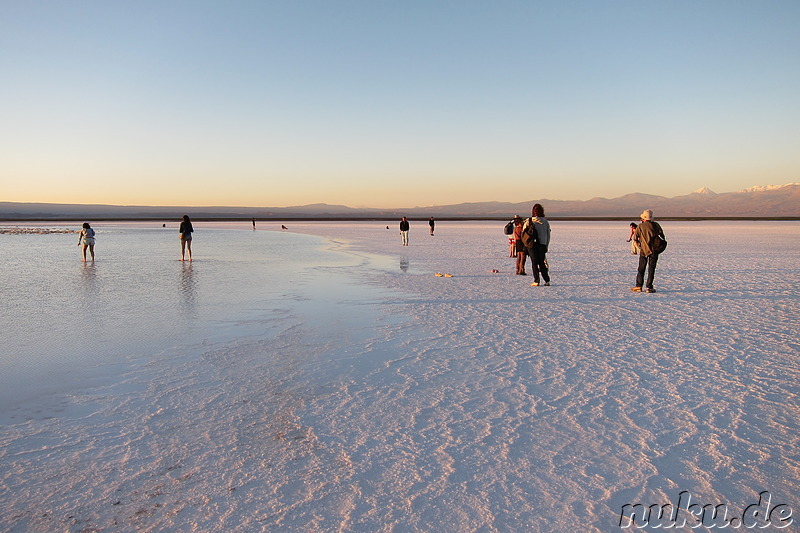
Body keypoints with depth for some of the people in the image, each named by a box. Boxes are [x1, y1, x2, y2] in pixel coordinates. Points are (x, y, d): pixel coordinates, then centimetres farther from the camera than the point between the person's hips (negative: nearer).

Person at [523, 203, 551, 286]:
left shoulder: (529, 221, -6)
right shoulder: (546, 222, 5)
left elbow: (524, 230, 0)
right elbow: (548, 235, 9)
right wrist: (546, 246, 17)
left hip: (532, 244, -3)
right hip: (542, 245, 3)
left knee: (534, 263, 2)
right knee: (542, 263, 13)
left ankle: (536, 281, -2)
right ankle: (547, 280, 11)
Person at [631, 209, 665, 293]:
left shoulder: (640, 226, -5)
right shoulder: (656, 225, -1)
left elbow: (635, 238, -3)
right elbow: (662, 235, 2)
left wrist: (639, 245, 12)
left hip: (644, 250, -1)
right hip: (654, 250, 1)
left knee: (641, 269, 7)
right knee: (651, 269, 5)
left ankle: (638, 286, 4)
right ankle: (649, 287, 3)